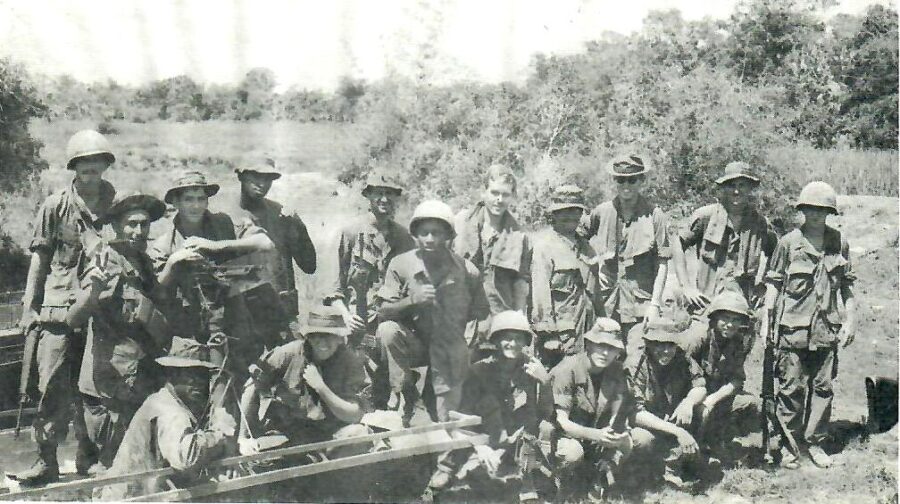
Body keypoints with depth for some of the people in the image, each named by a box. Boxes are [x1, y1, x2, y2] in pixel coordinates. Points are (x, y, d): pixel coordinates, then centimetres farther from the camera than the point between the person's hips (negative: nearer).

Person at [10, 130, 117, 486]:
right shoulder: (55, 206, 4)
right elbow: (39, 260, 7)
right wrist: (29, 308, 3)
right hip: (58, 310, -1)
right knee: (53, 387, -4)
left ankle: (89, 460, 16)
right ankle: (46, 462, 2)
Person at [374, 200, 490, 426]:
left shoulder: (467, 272, -9)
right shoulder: (401, 265, -10)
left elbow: (481, 315, 5)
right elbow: (382, 312, -12)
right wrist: (412, 300, -25)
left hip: (450, 352, 0)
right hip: (413, 345, 0)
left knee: (444, 419, -6)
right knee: (387, 330, -30)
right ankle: (406, 397, -15)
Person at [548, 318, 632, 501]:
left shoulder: (617, 372, -4)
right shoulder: (567, 370, -21)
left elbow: (618, 416, -2)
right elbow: (560, 421, -25)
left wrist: (612, 434, -24)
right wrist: (597, 435, -39)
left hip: (598, 438, 6)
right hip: (565, 436, -6)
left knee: (627, 442, -16)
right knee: (572, 452, -35)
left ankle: (597, 486, 5)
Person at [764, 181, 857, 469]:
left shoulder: (840, 244, 6)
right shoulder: (788, 243, -2)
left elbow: (847, 286, 12)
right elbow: (774, 283, 1)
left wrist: (850, 321, 7)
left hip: (827, 330, 3)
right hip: (792, 328, -3)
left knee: (823, 388, 8)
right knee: (791, 388, 2)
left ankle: (815, 442, 20)